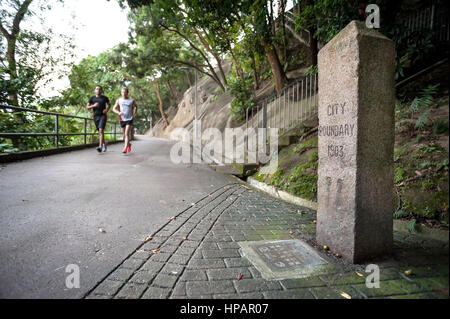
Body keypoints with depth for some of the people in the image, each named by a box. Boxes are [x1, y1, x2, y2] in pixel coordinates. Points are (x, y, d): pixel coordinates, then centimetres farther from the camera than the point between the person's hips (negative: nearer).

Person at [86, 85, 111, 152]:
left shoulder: (104, 98, 4)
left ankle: (100, 146, -26)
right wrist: (93, 105, -12)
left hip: (103, 116, -3)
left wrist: (107, 109, 0)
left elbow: (109, 104, 19)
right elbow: (87, 107, 7)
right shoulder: (92, 98, 6)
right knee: (100, 131, 13)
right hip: (96, 116, 3)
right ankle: (104, 144, 32)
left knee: (101, 130, -19)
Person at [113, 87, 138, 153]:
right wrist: (118, 112, -17)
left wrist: (134, 114, 6)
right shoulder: (118, 100, 2)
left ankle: (125, 148, -17)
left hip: (129, 119, -3)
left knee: (127, 134, -15)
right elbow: (114, 109, 3)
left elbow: (136, 106, 18)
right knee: (124, 134, 13)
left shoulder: (132, 100, 0)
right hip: (122, 119, 3)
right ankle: (129, 144, 38)